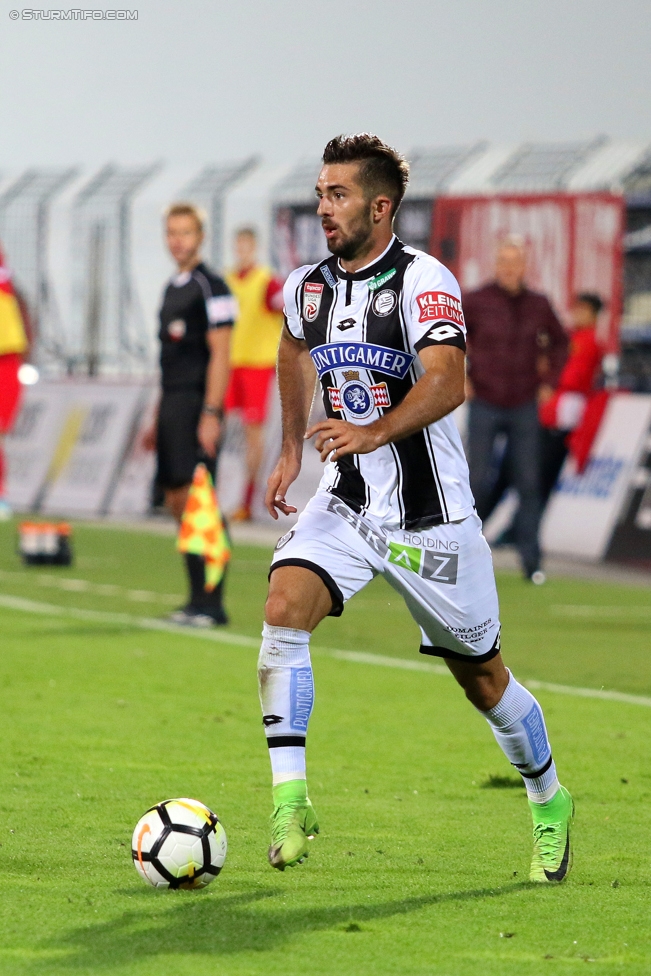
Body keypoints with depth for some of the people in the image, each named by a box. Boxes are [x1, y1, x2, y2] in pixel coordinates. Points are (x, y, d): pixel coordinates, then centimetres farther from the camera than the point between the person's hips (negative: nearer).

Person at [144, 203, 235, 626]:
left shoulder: (211, 287, -9)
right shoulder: (173, 288, 18)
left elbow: (220, 354, -14)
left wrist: (211, 414, -21)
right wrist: (159, 420, 21)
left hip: (197, 406, -9)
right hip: (172, 404, 9)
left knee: (195, 500, -12)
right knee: (177, 502, 7)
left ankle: (210, 603, -11)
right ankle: (199, 600, 10)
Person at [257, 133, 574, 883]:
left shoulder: (423, 282, -17)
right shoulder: (305, 289, 3)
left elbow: (445, 383, -31)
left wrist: (375, 431, -47)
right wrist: (291, 449, 21)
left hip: (431, 513, -5)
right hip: (344, 504, 5)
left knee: (481, 677, 7)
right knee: (284, 609, -22)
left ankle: (549, 803, 33)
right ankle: (289, 802, -23)